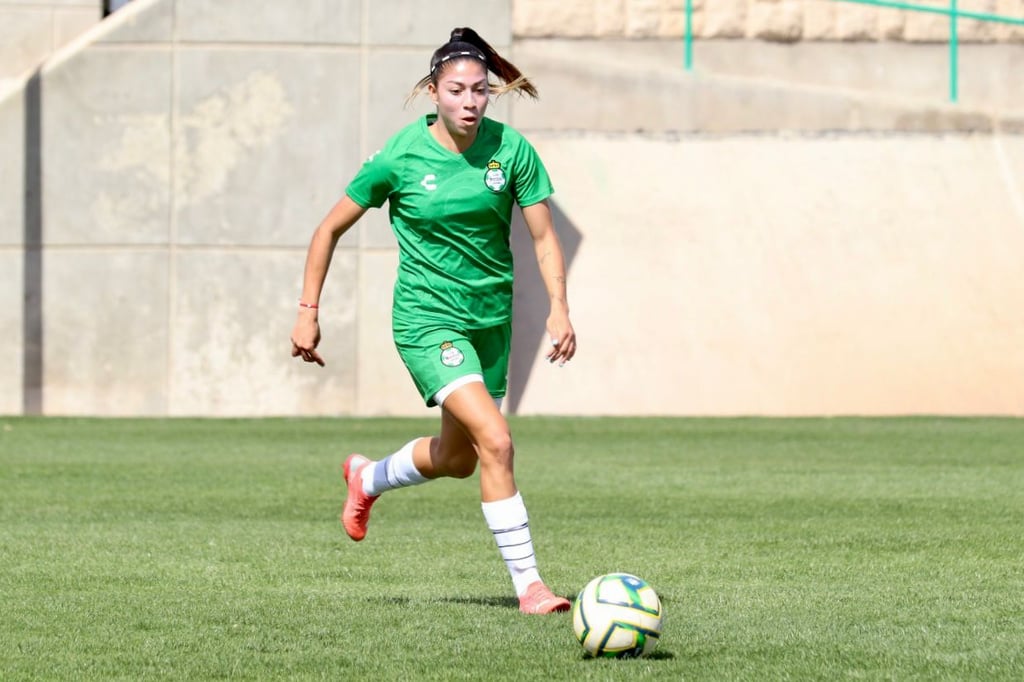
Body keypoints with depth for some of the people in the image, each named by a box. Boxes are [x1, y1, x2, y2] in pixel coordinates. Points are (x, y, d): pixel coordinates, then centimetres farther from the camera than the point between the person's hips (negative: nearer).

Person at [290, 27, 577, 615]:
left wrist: (559, 309, -15)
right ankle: (528, 584, -16)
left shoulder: (510, 149, -6)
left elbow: (543, 236, -1)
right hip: (427, 318, -5)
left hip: (491, 318, 5)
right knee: (495, 440, -22)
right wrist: (308, 312, -4)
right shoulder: (402, 157, -12)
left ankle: (368, 478, 50)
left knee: (457, 460, 18)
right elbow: (331, 229, -2)